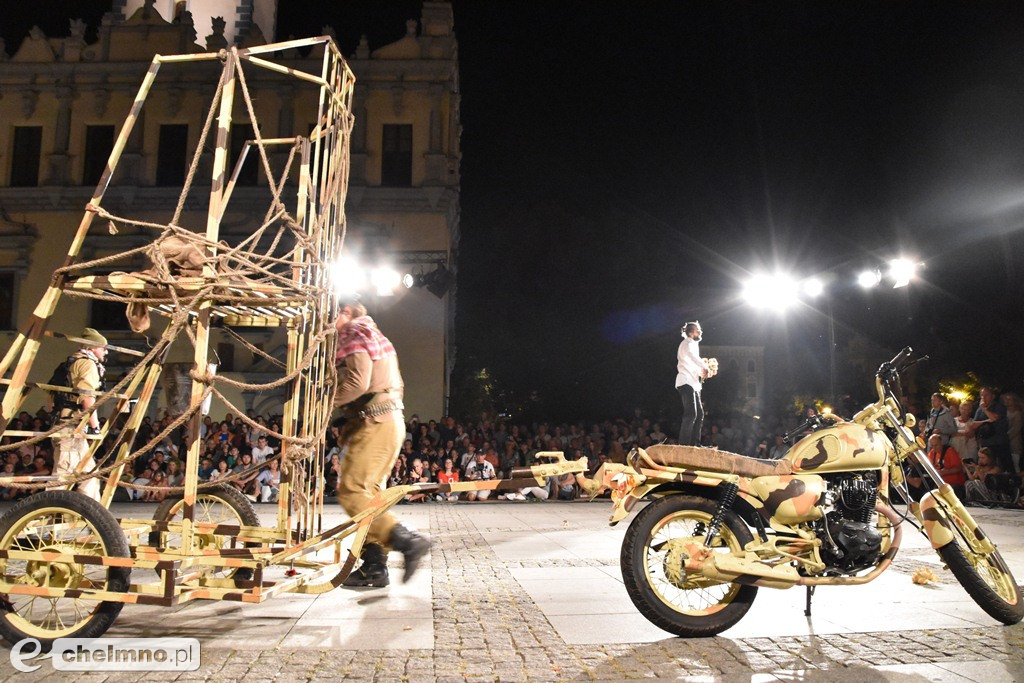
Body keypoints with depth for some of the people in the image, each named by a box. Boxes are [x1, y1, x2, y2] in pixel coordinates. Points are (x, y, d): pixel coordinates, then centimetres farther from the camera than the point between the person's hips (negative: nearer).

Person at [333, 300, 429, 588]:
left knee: (351, 491, -12)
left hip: (374, 423, -10)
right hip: (392, 419, 10)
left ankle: (407, 540, -19)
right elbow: (396, 385, 24)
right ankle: (374, 566, 10)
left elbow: (358, 382, -19)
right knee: (368, 490, 10)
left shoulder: (353, 333, -3)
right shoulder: (376, 336, 27)